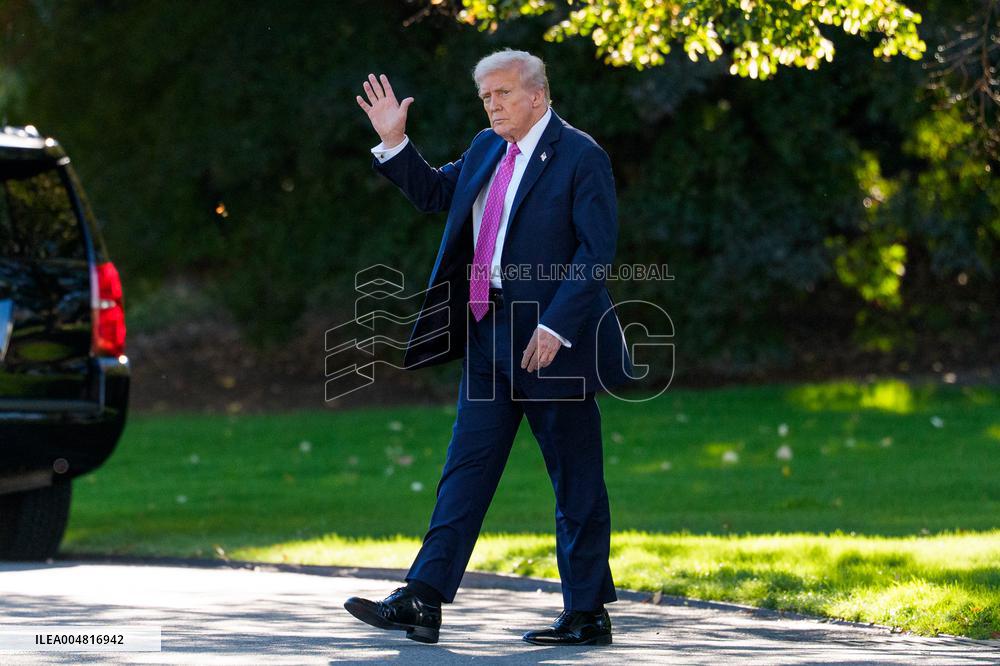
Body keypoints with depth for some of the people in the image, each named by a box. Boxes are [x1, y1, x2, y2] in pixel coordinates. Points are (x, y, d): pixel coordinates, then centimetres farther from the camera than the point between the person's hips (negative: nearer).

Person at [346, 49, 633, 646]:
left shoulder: (581, 157, -10)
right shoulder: (486, 150, 12)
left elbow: (597, 250, -16)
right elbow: (434, 193, 26)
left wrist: (555, 326, -22)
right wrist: (394, 143, 11)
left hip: (552, 341, -7)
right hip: (490, 335, 8)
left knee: (576, 484, 2)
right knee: (466, 470, 4)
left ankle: (588, 615, 10)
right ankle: (422, 602, 1)